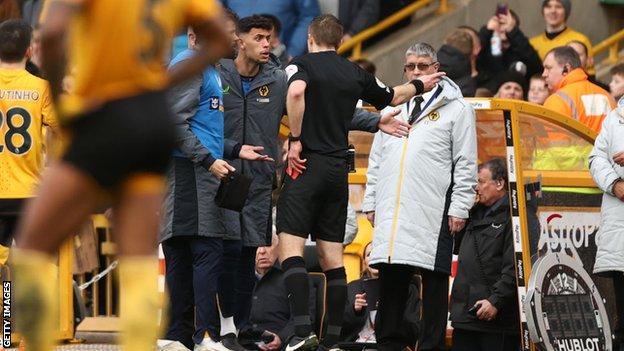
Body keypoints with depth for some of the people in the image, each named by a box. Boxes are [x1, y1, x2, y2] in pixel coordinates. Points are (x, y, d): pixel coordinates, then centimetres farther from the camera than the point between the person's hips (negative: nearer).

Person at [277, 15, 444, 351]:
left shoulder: (301, 65, -1)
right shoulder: (355, 74, 13)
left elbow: (296, 91, -25)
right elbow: (391, 97, 30)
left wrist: (296, 139, -16)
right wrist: (420, 84, 49)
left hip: (307, 164, -5)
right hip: (339, 169, 5)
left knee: (290, 246, -9)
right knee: (331, 256, 9)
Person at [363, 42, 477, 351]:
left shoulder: (456, 109, 4)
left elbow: (466, 164, -1)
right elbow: (376, 160, 23)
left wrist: (459, 209, -7)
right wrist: (370, 202, 16)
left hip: (434, 214, -5)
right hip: (391, 211, 5)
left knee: (434, 281, -2)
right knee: (391, 279, 5)